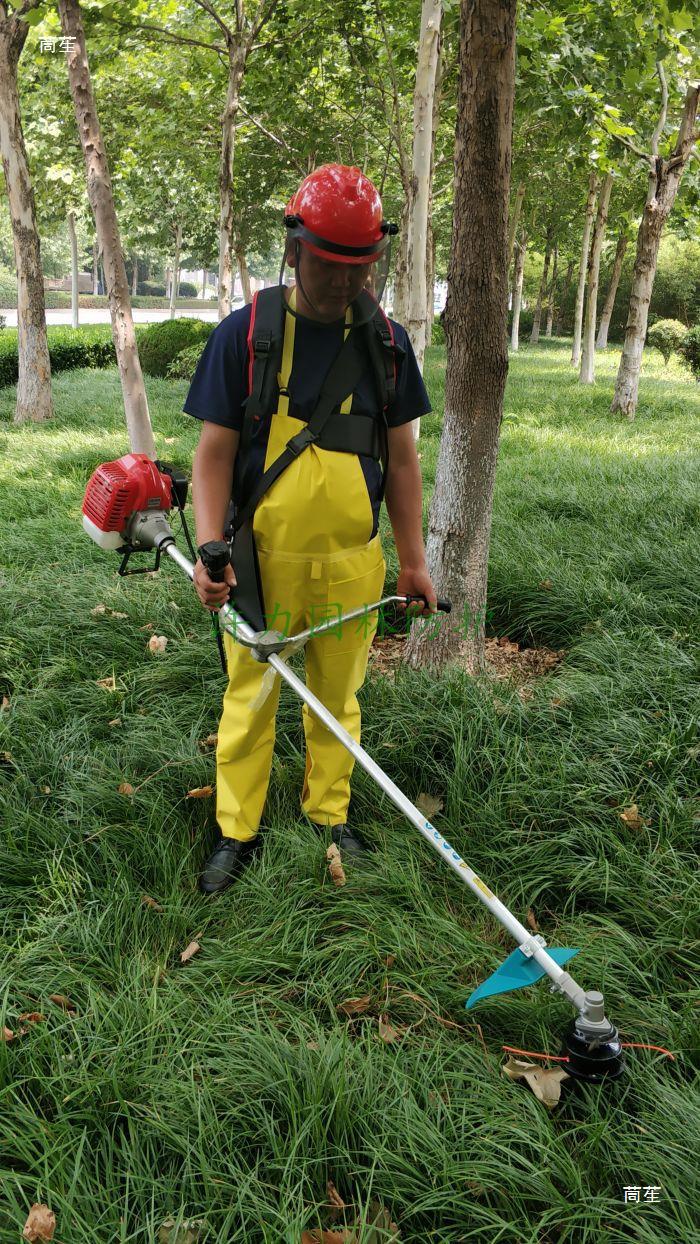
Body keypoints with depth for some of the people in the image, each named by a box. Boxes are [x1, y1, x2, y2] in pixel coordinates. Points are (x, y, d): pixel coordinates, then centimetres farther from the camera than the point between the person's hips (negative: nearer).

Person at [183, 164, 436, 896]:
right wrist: (210, 549, -17)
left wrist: (413, 560, 7)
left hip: (353, 563, 2)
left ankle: (329, 814, 35)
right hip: (262, 560, -2)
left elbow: (402, 459, 8)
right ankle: (236, 831, 27)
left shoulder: (387, 341, 3)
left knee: (337, 698, 14)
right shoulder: (244, 334, -5)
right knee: (249, 699, 9)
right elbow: (214, 453, -4)